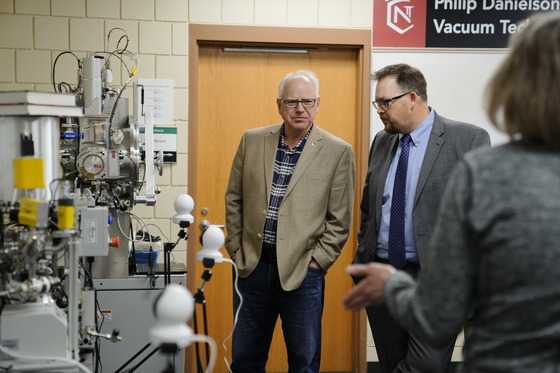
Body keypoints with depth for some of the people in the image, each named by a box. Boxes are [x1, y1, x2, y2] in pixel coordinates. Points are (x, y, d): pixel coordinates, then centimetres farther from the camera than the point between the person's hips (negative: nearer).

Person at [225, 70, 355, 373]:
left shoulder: (338, 152, -5)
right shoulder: (252, 141, 4)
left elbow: (339, 220, -3)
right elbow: (234, 199, 10)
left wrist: (315, 262, -6)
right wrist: (236, 250, 7)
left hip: (303, 272, -2)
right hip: (252, 266, 3)